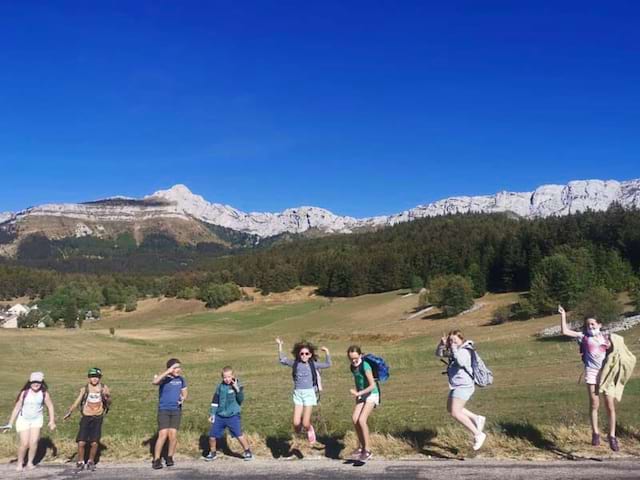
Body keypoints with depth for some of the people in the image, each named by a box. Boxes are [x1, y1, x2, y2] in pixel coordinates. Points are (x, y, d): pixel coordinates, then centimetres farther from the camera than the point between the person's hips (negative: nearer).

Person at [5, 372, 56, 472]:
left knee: (34, 442, -9)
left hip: (37, 419, 1)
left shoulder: (44, 393, -9)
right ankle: (20, 462, 18)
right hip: (23, 419, -1)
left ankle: (30, 462, 10)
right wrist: (10, 423, -6)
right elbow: (17, 408, -6)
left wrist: (52, 421, -2)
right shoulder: (24, 393, -11)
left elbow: (50, 407, -1)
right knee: (24, 443, -5)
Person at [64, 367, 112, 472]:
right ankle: (80, 462, 16)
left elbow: (108, 404, 0)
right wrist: (69, 412, -18)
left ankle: (91, 462, 21)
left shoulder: (104, 388, -1)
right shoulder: (84, 389, 1)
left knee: (94, 443, -4)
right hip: (86, 417, 0)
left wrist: (107, 398, -22)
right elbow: (76, 402, -2)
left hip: (97, 418, 0)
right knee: (81, 442, -8)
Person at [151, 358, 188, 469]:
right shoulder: (164, 378, -10)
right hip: (164, 410, -3)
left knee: (173, 435, -1)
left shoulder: (181, 379, 4)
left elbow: (184, 393, 16)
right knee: (163, 435, -11)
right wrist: (168, 371, -37)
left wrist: (183, 398, -7)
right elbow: (155, 381, -34)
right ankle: (156, 460, -1)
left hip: (176, 410, 4)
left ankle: (170, 458, 16)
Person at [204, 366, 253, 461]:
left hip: (233, 416, -3)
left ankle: (247, 452, 8)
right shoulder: (220, 387, 4)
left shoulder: (237, 386, -5)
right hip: (219, 416, 4)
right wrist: (212, 414, 9)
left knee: (239, 434, -11)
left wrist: (237, 389, -26)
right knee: (212, 435, 4)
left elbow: (241, 400, -15)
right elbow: (215, 401, 12)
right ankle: (212, 453, 27)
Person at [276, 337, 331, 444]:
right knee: (296, 423, -7)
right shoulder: (295, 364, 5)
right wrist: (280, 346, -4)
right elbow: (283, 360, 2)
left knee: (305, 424, -7)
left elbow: (328, 364, 4)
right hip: (298, 394, 2)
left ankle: (310, 429, 30)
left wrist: (327, 352, -5)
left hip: (309, 393, -1)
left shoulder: (313, 364, 3)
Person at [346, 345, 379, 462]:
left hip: (372, 395, -7)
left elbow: (372, 385, -26)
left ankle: (367, 450, -5)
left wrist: (358, 393, -28)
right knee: (354, 419, -8)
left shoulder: (365, 366, -22)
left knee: (362, 420, -17)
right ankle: (361, 447, 8)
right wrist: (357, 394, 12)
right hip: (361, 395, 7)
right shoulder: (353, 367, 1)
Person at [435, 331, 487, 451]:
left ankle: (478, 435, -9)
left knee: (455, 413, -16)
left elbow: (461, 362, -38)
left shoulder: (464, 351, -17)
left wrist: (454, 349, -32)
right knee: (450, 409, 24)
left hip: (464, 386, -10)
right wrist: (442, 344, -3)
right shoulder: (454, 351, 10)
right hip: (456, 386, 10)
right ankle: (477, 418, 30)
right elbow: (439, 354, 16)